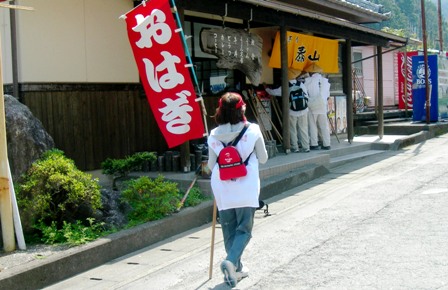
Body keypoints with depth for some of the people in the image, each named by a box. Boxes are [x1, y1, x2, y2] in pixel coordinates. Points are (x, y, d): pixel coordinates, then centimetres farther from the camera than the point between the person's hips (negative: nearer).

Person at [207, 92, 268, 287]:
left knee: (229, 231, 13)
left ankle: (236, 269, 18)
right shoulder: (252, 131, -7)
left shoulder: (213, 136, -2)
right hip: (246, 189, -2)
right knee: (244, 229, 6)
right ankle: (231, 261, -15)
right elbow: (263, 158, 4)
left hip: (223, 190, 2)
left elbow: (211, 165, 6)